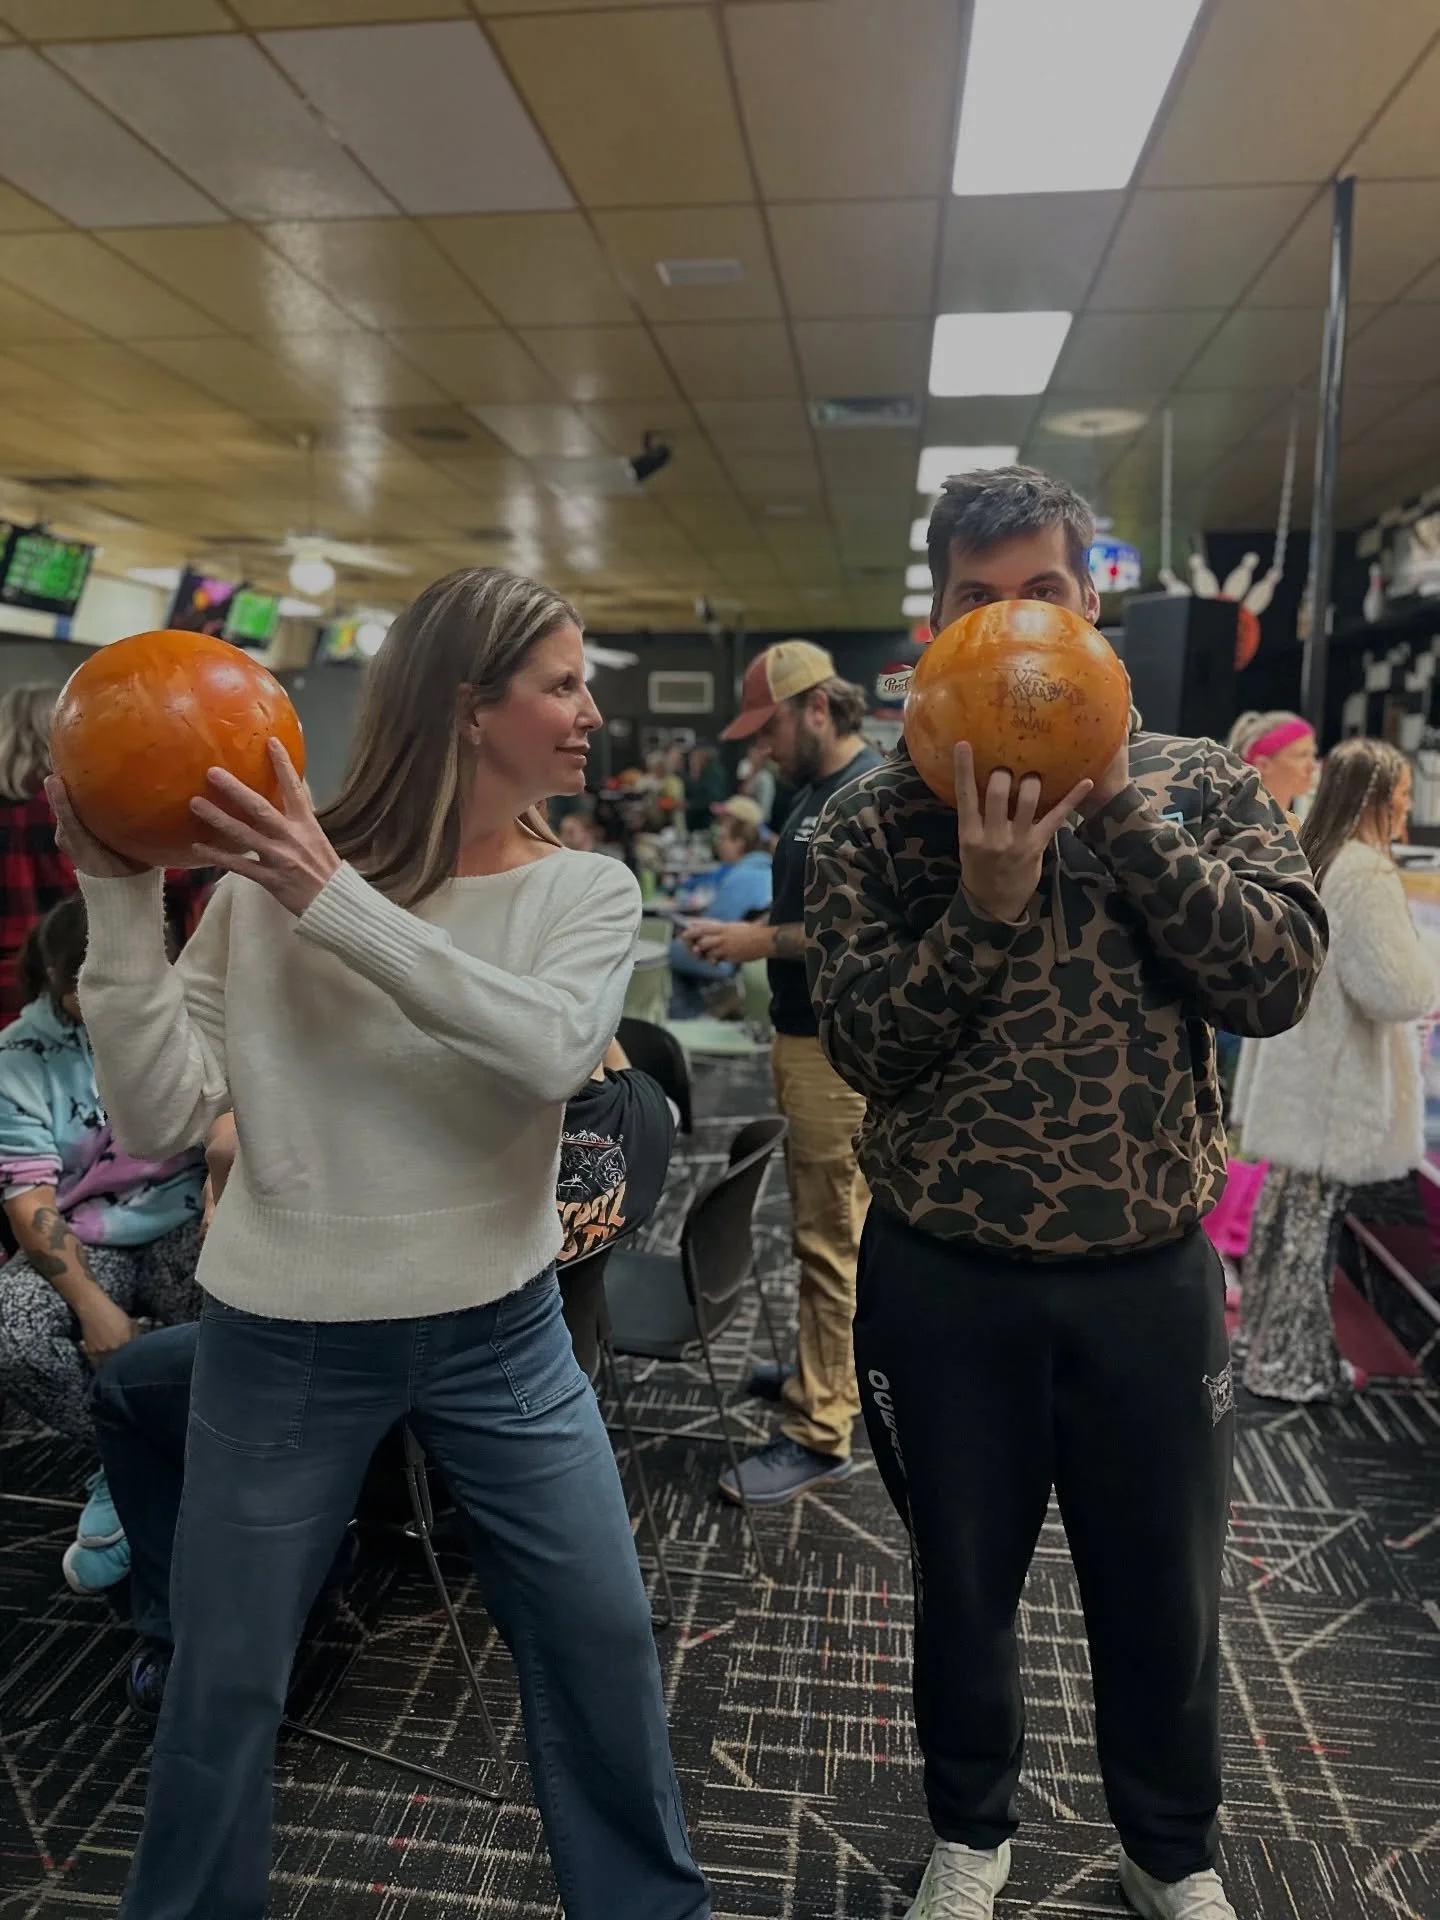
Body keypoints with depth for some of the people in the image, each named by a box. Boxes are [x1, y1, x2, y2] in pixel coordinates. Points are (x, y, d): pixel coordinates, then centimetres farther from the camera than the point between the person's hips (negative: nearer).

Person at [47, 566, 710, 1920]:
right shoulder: (271, 882, -10)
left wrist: (335, 901, -31)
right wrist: (119, 897, -20)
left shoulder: (585, 892, -6)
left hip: (500, 1330, 2)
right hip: (282, 1339, -1)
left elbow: (554, 1049, -28)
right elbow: (157, 1119, -12)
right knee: (222, 1682, 16)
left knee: (604, 1641, 12)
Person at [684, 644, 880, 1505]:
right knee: (819, 1224, 20)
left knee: (833, 1236, -3)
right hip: (806, 1037, 10)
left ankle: (820, 1434, 6)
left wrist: (760, 941, -20)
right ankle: (825, 1367, 36)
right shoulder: (816, 792, 14)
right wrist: (748, 931, 6)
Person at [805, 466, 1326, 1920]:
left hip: (1151, 1271, 1)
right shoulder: (874, 820, -5)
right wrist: (987, 900, -25)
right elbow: (862, 1042, -12)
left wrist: (1118, 813, -21)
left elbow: (1277, 978, -14)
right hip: (943, 1280, 0)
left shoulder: (1197, 785, -1)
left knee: (1163, 1597, 21)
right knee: (963, 1588, 21)